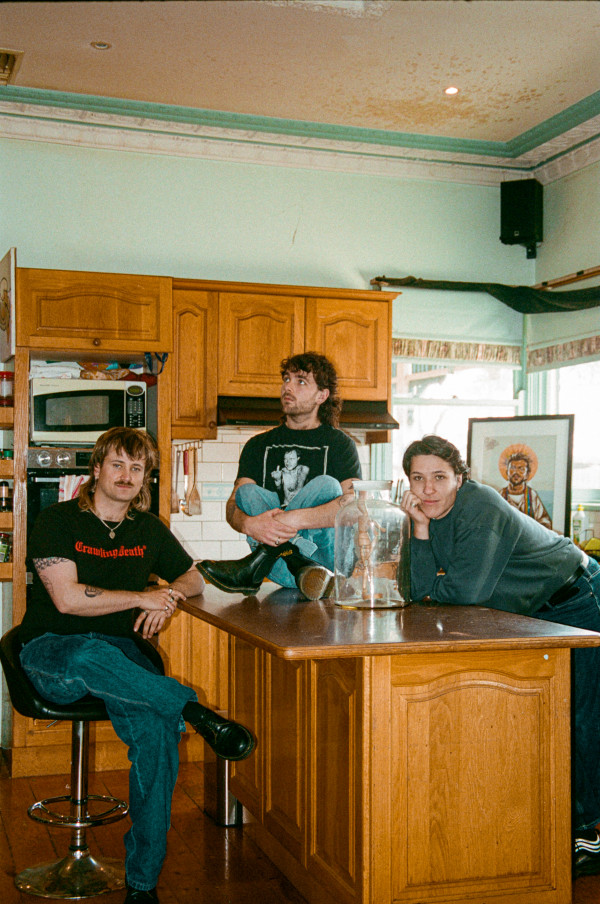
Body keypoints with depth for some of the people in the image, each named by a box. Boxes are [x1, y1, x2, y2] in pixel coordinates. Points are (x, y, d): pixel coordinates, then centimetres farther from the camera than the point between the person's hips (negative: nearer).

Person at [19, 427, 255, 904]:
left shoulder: (149, 530, 15)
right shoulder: (59, 520, 0)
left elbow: (193, 577, 25)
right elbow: (67, 599, -11)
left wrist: (168, 599, 2)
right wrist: (142, 598, -10)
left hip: (120, 652, 4)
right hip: (51, 651, -3)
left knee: (156, 730, -28)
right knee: (89, 657, -43)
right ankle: (195, 711, -35)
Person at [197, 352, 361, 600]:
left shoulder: (338, 443, 5)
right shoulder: (259, 445, 16)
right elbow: (233, 506, 1)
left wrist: (296, 519, -30)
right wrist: (249, 524, -25)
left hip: (328, 557, -3)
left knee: (327, 486, -24)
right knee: (248, 492, -16)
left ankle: (255, 566, -28)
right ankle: (303, 571, -38)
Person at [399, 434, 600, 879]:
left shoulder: (481, 506, -29)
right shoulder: (430, 514, -6)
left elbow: (468, 590, -34)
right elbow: (421, 590, -14)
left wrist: (432, 589, -14)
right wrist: (421, 528, -22)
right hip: (532, 613, 8)